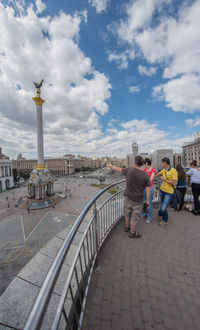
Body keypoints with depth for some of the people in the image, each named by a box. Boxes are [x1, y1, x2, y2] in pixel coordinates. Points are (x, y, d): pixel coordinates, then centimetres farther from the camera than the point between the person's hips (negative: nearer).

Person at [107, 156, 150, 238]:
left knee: (128, 213, 25)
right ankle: (132, 233, 36)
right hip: (137, 200, -3)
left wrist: (110, 166, 21)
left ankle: (127, 227, 48)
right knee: (135, 217, 16)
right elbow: (148, 190, -14)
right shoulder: (145, 175, -18)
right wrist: (147, 201, 2)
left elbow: (118, 169, 2)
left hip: (128, 197, 3)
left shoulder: (129, 170, -14)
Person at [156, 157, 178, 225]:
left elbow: (175, 183, -21)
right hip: (162, 190, 7)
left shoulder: (173, 171, -17)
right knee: (162, 206, 16)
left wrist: (165, 180, -16)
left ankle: (159, 215, 24)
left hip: (169, 192, -7)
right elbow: (157, 174, 24)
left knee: (163, 208, -8)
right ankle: (165, 220, 36)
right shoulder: (163, 170, 4)